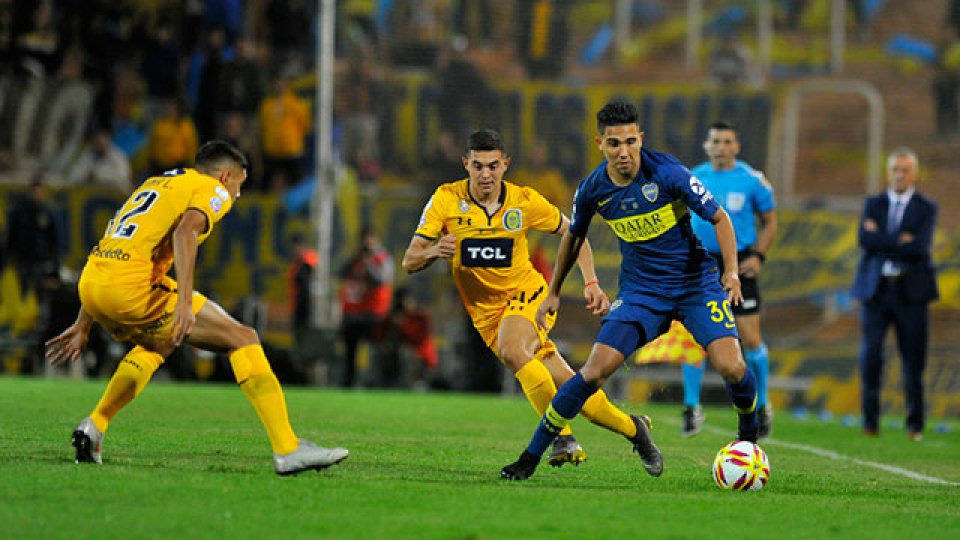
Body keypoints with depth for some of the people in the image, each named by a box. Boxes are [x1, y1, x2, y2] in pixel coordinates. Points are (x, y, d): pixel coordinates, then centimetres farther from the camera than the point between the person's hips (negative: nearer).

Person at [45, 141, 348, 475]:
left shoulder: (154, 184, 32)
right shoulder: (213, 191, 8)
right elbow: (185, 231, -15)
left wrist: (82, 326, 35)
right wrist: (184, 301, -25)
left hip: (89, 284, 8)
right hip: (132, 287, -8)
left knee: (159, 344, 37)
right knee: (242, 338, -1)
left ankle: (94, 426, 26)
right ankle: (288, 450, -9)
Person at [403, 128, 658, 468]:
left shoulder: (524, 201, -8)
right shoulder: (446, 200, -10)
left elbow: (571, 233, 8)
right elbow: (410, 262, -9)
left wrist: (591, 283, -3)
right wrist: (433, 252, -32)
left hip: (527, 295, -2)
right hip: (487, 313, 2)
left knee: (511, 350, -35)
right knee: (568, 387, -4)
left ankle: (562, 437, -28)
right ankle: (633, 429, 17)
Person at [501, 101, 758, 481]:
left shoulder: (667, 173, -19)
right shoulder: (593, 189, -8)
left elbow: (719, 217, -9)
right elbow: (574, 236, 13)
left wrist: (731, 270, -23)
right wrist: (553, 292, 17)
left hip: (696, 282, -2)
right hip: (640, 289, 2)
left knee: (730, 367, -20)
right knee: (595, 370, -14)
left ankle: (749, 439, 11)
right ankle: (532, 456, -2)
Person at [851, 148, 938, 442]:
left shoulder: (926, 209, 4)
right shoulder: (873, 204, 12)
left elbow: (920, 246, -13)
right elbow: (864, 239, -6)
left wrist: (883, 241, -9)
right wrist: (901, 242, -11)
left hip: (910, 291, -1)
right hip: (875, 288, 2)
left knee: (913, 360, 2)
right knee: (870, 354, -8)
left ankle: (915, 423, 12)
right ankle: (870, 420, -1)